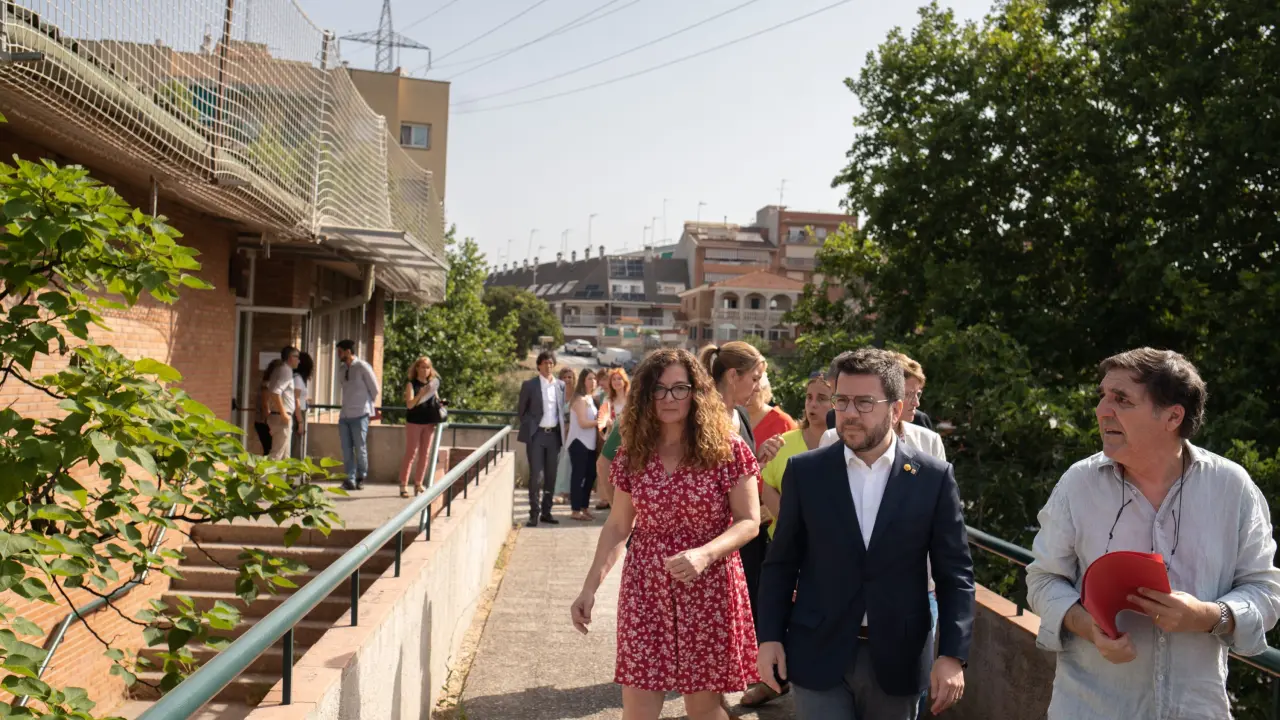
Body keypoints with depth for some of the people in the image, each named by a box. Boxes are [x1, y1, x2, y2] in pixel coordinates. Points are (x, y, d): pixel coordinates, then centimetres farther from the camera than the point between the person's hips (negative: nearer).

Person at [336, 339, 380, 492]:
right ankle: (350, 480, 10)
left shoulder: (362, 367, -7)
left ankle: (361, 478, 14)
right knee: (347, 450, 4)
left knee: (360, 448, 0)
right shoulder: (344, 370, 13)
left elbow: (375, 390, -3)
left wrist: (370, 408, 6)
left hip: (359, 415, -6)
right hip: (344, 415, 6)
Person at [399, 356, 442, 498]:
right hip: (414, 422, -5)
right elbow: (409, 404, -15)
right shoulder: (411, 384, -4)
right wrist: (421, 394, -30)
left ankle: (418, 484, 15)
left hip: (429, 423, 5)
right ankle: (403, 485, 2)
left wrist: (440, 406, 0)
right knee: (411, 454, -3)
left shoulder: (434, 383, 11)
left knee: (425, 454, 6)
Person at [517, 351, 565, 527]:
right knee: (536, 475, -6)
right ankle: (534, 514, 0)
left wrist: (562, 432, 6)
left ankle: (546, 512, 18)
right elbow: (521, 410, 4)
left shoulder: (560, 386, 9)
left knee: (551, 475, 8)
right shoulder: (529, 385, -1)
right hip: (536, 435, -4)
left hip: (554, 434, 4)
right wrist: (530, 427, -3)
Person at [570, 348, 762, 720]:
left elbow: (749, 521, -7)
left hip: (708, 593, -2)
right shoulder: (633, 454, 2)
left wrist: (705, 554, -24)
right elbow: (617, 527, 7)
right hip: (645, 591, 3)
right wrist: (590, 586, -1)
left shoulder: (727, 449, -8)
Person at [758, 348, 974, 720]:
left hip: (898, 659, 1)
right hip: (818, 655, 0)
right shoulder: (805, 471, -3)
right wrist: (770, 637, -3)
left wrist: (953, 655, -9)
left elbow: (955, 573, -1)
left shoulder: (934, 478, -4)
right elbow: (781, 562, 3)